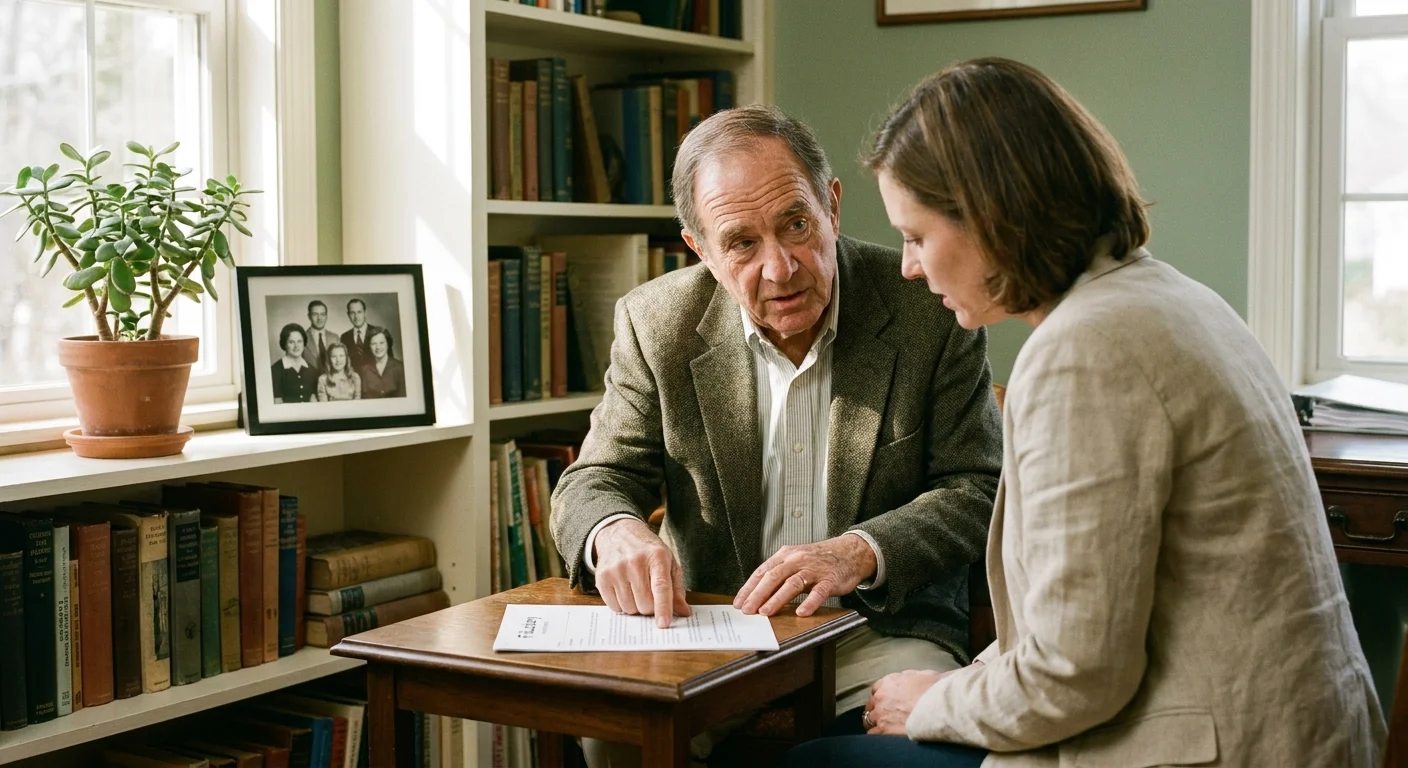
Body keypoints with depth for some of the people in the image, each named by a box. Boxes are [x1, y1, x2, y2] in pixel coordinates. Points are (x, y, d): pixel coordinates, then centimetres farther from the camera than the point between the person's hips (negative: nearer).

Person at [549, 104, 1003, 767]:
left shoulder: (930, 310, -6)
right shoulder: (655, 326, -2)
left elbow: (977, 489, -5)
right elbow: (592, 483, 3)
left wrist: (859, 552, -24)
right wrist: (615, 532, -23)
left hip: (881, 631, -1)